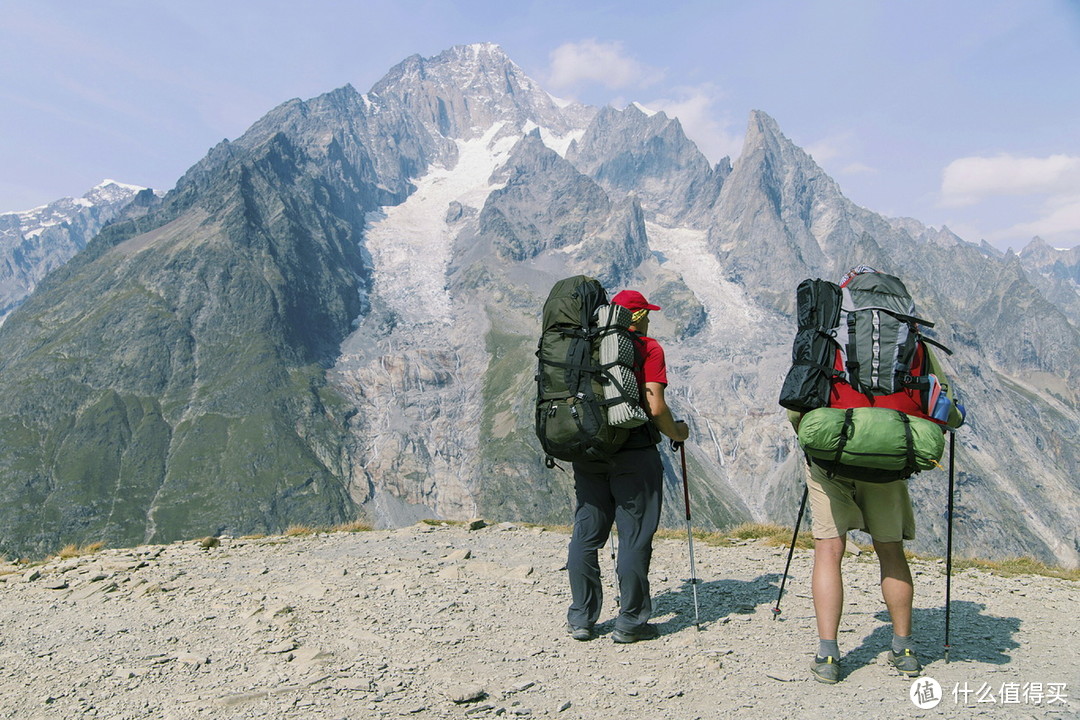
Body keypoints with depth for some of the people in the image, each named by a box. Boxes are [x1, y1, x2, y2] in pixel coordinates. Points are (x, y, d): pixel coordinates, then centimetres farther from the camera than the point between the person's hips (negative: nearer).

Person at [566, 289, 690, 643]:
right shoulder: (647, 348, -4)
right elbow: (655, 406, -12)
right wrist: (677, 432, 6)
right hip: (633, 454, -5)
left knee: (586, 534, 10)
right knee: (634, 537, 3)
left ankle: (581, 619, 17)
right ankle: (631, 622, 9)